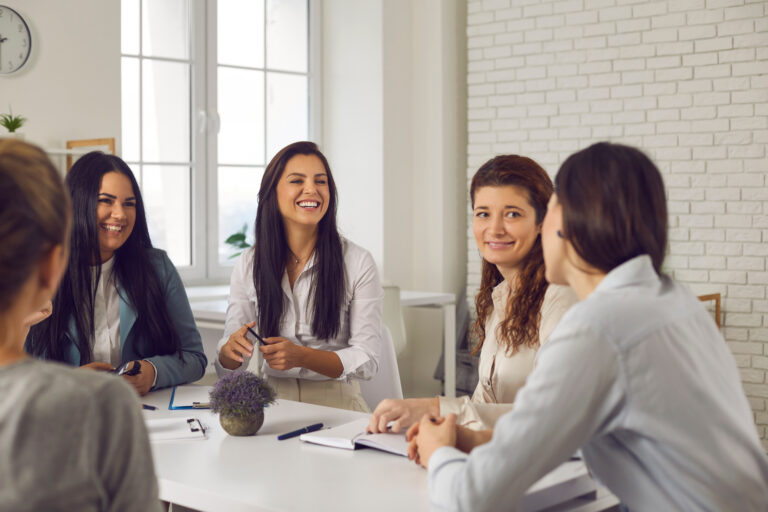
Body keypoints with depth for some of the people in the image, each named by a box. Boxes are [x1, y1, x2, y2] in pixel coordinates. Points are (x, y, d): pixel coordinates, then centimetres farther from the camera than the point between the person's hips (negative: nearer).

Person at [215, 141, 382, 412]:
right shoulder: (248, 265, 6)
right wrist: (230, 351, -16)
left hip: (334, 401, -2)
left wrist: (301, 356, -20)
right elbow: (227, 366, 8)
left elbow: (367, 360, -5)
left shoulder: (358, 263, -2)